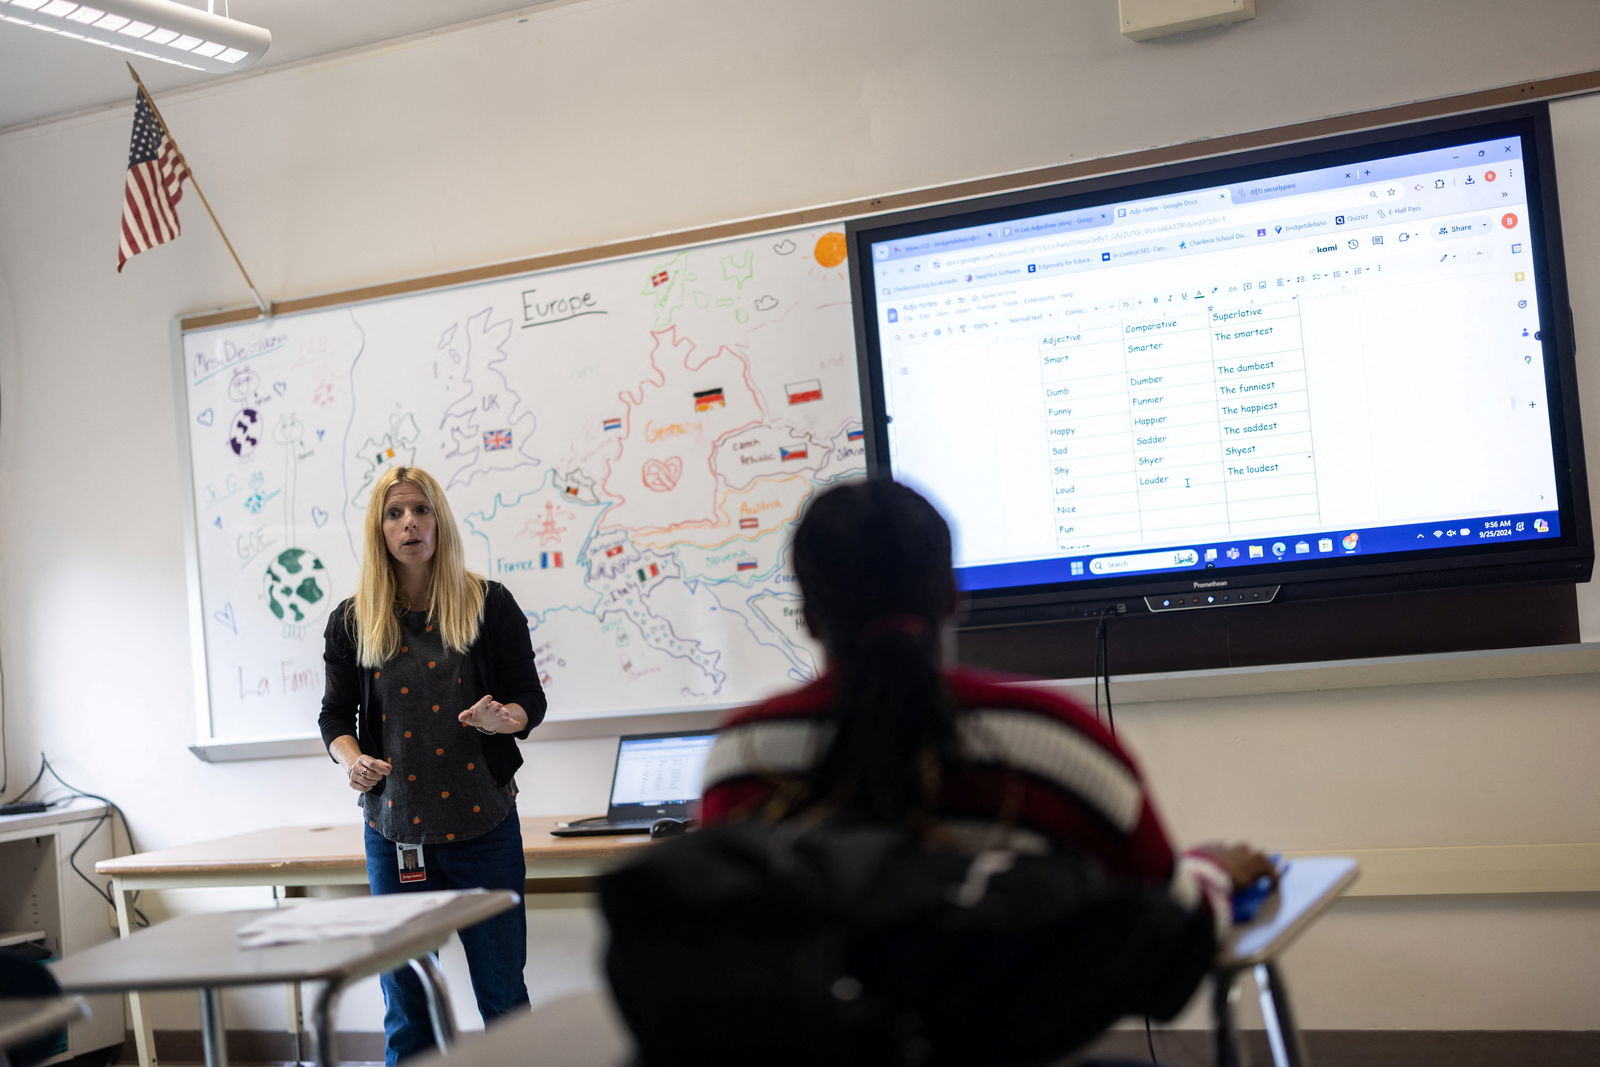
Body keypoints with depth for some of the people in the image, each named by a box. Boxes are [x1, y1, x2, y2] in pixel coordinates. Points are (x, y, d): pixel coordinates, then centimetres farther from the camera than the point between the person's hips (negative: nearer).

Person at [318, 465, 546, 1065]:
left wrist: (502, 718, -21)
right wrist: (352, 759, -12)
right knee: (406, 1005, 9)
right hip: (394, 832, 2)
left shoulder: (489, 604, -1)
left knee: (502, 993, 4)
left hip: (483, 826, -1)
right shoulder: (352, 621, 4)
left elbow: (531, 699, 2)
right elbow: (335, 715, 9)